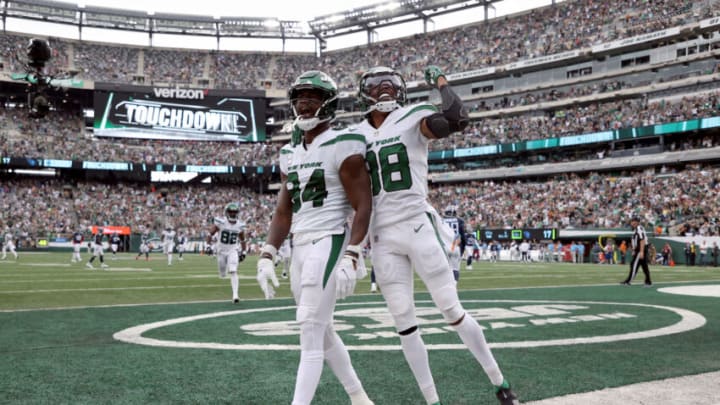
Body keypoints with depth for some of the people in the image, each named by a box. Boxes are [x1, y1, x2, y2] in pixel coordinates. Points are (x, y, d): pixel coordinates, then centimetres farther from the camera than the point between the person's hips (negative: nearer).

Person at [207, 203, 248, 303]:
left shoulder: (240, 225, -6)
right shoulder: (221, 222, -15)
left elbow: (242, 240, 9)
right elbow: (210, 233, -7)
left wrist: (243, 252, 6)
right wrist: (209, 245, -16)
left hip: (233, 251, 0)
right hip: (221, 250, 0)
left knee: (233, 272, -18)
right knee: (223, 275, 13)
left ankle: (235, 295, -21)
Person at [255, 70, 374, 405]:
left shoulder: (342, 146, -9)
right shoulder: (290, 153, 13)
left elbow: (363, 207, -12)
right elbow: (283, 211, 15)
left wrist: (351, 257, -20)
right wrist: (266, 256, 6)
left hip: (328, 243, -8)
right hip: (299, 248, 8)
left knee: (310, 332, -11)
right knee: (322, 331, 15)